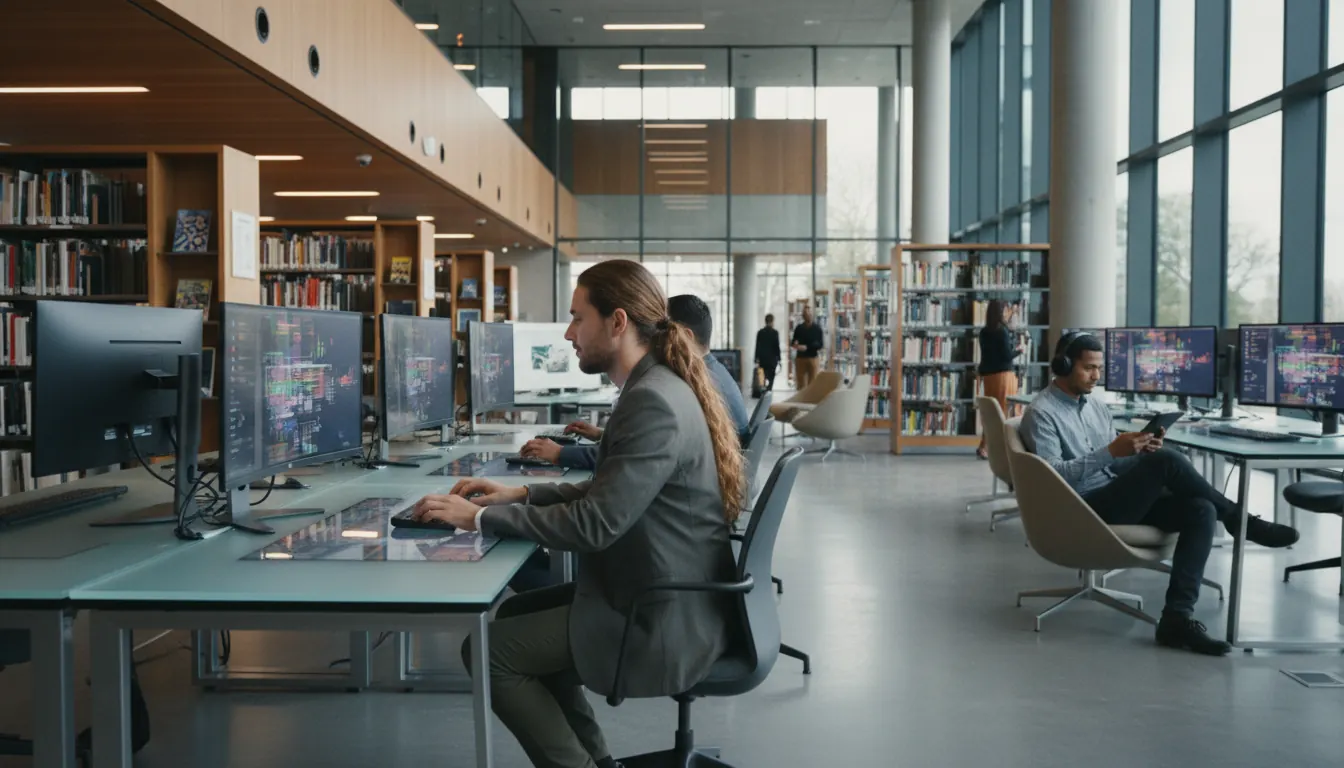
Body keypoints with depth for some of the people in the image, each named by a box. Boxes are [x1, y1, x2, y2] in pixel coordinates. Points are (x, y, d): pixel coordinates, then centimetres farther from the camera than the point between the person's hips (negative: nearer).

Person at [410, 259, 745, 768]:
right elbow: (607, 493, 16)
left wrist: (480, 517, -16)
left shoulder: (653, 401, -23)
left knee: (488, 650, -3)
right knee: (516, 614, 18)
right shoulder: (657, 388, 8)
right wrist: (521, 495, 6)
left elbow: (594, 524, -25)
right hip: (664, 594, 10)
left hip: (664, 620, -10)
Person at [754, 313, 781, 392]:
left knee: (764, 377, 12)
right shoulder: (775, 332, -9)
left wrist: (756, 358, 9)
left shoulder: (760, 332, 1)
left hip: (762, 359, 4)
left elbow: (757, 346, 3)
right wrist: (778, 358, -1)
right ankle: (769, 389, -12)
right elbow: (777, 346, -8)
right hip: (772, 359, -4)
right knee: (771, 377, -1)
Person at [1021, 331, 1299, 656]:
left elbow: (1117, 463, 19)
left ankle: (1177, 616, -25)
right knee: (1166, 461, -25)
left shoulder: (1095, 405, 18)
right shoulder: (1041, 413, -8)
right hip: (1084, 510, -8)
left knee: (1201, 509, -16)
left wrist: (1141, 451, -4)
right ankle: (1238, 521, -1)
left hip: (1118, 499, 8)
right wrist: (1111, 452, -23)